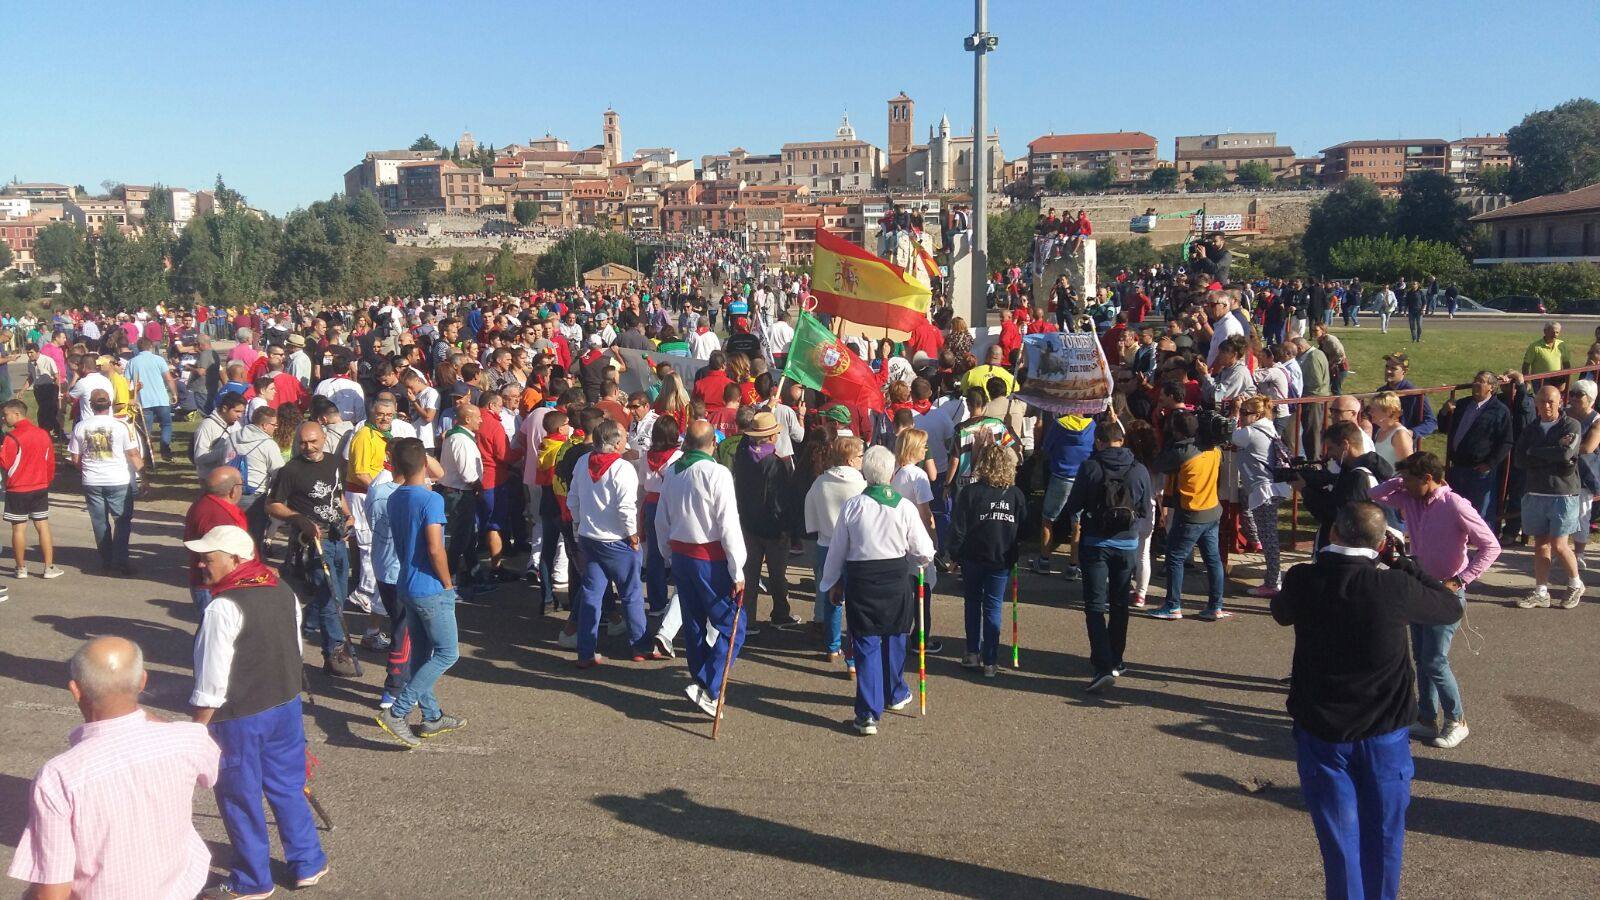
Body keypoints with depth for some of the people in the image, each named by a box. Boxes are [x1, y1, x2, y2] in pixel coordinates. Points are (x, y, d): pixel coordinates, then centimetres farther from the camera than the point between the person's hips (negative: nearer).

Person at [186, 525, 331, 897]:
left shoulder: (223, 608, -22)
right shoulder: (284, 592, 1)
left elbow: (212, 683, -20)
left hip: (239, 717, -7)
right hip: (286, 705, 7)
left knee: (240, 799, 11)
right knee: (288, 786, 20)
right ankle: (309, 864, 31)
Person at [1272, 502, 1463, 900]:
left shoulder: (1302, 580, -13)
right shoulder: (1395, 588, -19)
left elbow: (1281, 613, 11)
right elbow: (1451, 607, 1)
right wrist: (1398, 562, 2)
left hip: (1320, 732, 1)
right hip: (1384, 734, -1)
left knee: (1339, 837, 13)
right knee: (1382, 837, 17)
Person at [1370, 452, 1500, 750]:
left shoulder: (1455, 506, -20)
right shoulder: (1410, 500, 0)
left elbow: (1490, 547, -19)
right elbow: (1374, 496, 10)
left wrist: (1459, 580, -21)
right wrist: (1400, 480, -5)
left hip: (1446, 593, -7)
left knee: (1435, 662, -5)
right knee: (1421, 659, 13)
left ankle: (1456, 720, 13)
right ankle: (1427, 719, 24)